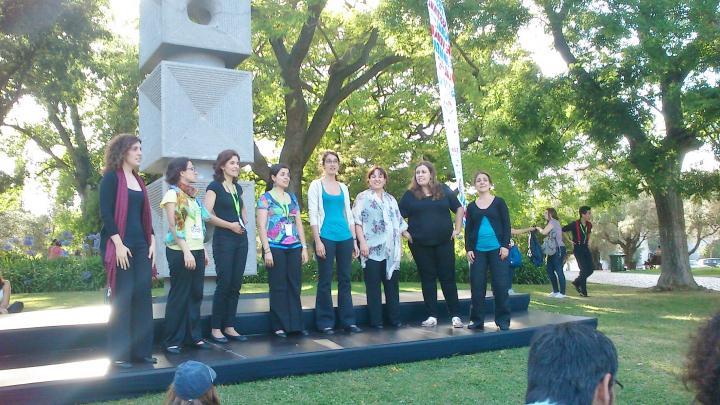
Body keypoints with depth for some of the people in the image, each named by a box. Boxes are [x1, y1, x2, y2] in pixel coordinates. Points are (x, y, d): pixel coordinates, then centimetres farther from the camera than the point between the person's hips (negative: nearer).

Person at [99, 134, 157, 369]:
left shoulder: (138, 181, 17)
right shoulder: (111, 178, -5)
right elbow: (106, 213, -12)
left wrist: (152, 242, 9)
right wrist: (118, 244, -18)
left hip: (141, 245, 7)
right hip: (120, 245, -7)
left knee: (142, 295, 5)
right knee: (122, 297, -4)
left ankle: (141, 350, 12)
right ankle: (119, 354, 4)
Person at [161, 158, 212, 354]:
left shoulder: (192, 195, 16)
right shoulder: (173, 194, -6)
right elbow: (173, 226, -13)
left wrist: (203, 250, 13)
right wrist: (186, 251, -19)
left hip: (197, 250, 7)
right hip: (180, 251, -7)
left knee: (195, 295, 8)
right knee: (179, 296, -2)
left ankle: (194, 336, 16)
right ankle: (172, 341, 6)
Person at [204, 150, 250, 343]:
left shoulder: (238, 188, 15)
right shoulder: (214, 186, -4)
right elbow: (207, 214, -13)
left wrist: (244, 222, 10)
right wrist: (229, 225, -17)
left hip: (241, 240, 7)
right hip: (223, 240, -6)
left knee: (236, 284, 6)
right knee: (224, 283, -6)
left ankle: (229, 327, 14)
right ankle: (215, 328, 4)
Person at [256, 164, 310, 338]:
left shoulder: (292, 198, 15)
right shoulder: (265, 198, 0)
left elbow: (299, 224, 15)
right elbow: (261, 226, -6)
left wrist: (304, 247, 9)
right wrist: (267, 250, -13)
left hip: (294, 248, 5)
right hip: (275, 247, -5)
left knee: (295, 286, 5)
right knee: (278, 287, 0)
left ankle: (296, 324, 12)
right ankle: (279, 326, 7)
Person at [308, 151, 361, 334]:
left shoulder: (343, 188, 15)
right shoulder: (316, 185, 2)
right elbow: (313, 215, -4)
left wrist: (354, 240, 11)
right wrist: (317, 241, -12)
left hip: (345, 238, 4)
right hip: (326, 237, -4)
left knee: (345, 279, 7)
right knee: (325, 281, -1)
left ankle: (348, 321, 14)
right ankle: (325, 322, 7)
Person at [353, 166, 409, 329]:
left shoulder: (391, 199, 19)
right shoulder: (362, 198, 4)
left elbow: (399, 222, 21)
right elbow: (357, 222, -5)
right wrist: (362, 242, -14)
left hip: (391, 250, 4)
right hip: (371, 249, -4)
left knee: (392, 283, 5)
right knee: (373, 285, -1)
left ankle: (395, 318, 13)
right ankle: (376, 320, 4)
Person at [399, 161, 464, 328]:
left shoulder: (443, 190, 4)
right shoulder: (410, 194, 3)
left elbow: (459, 209, 13)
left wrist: (457, 229, 6)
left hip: (444, 242, 0)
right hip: (420, 244, 0)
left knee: (448, 277, 1)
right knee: (427, 278, 5)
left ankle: (455, 315, 8)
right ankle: (432, 316, 11)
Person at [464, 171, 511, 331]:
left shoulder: (499, 202, 4)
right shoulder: (471, 207, 11)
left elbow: (506, 225, 0)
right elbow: (468, 229, 11)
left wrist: (505, 246, -9)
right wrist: (468, 249, 0)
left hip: (497, 249, -2)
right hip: (478, 250, 2)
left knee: (500, 285, -4)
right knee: (477, 285, 0)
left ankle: (503, 320, 4)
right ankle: (477, 320, 8)